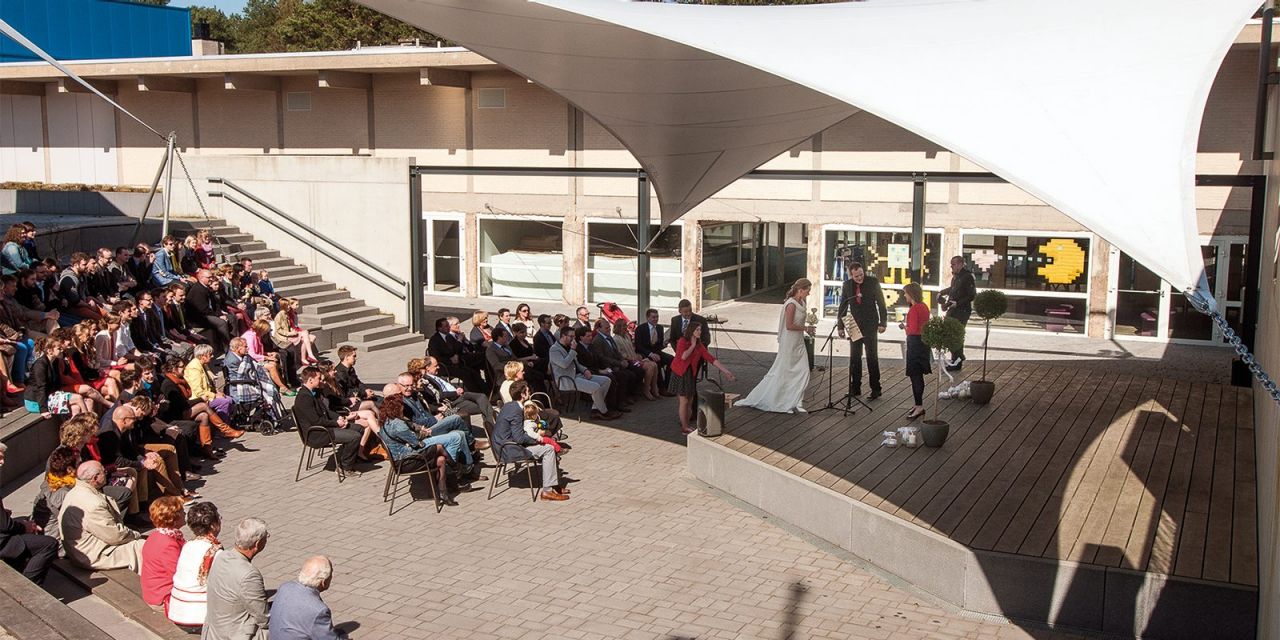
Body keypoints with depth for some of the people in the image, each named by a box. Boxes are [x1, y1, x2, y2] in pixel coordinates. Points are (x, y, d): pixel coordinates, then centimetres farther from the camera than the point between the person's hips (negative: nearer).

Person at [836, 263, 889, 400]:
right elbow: (842, 306, 9)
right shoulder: (847, 285, 2)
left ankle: (875, 389, 5)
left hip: (870, 325, -3)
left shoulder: (873, 282, -6)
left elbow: (881, 303, -3)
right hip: (855, 325, 3)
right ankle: (855, 388, 12)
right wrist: (840, 326, 6)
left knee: (872, 357, -1)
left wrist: (882, 323, -8)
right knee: (854, 357, 6)